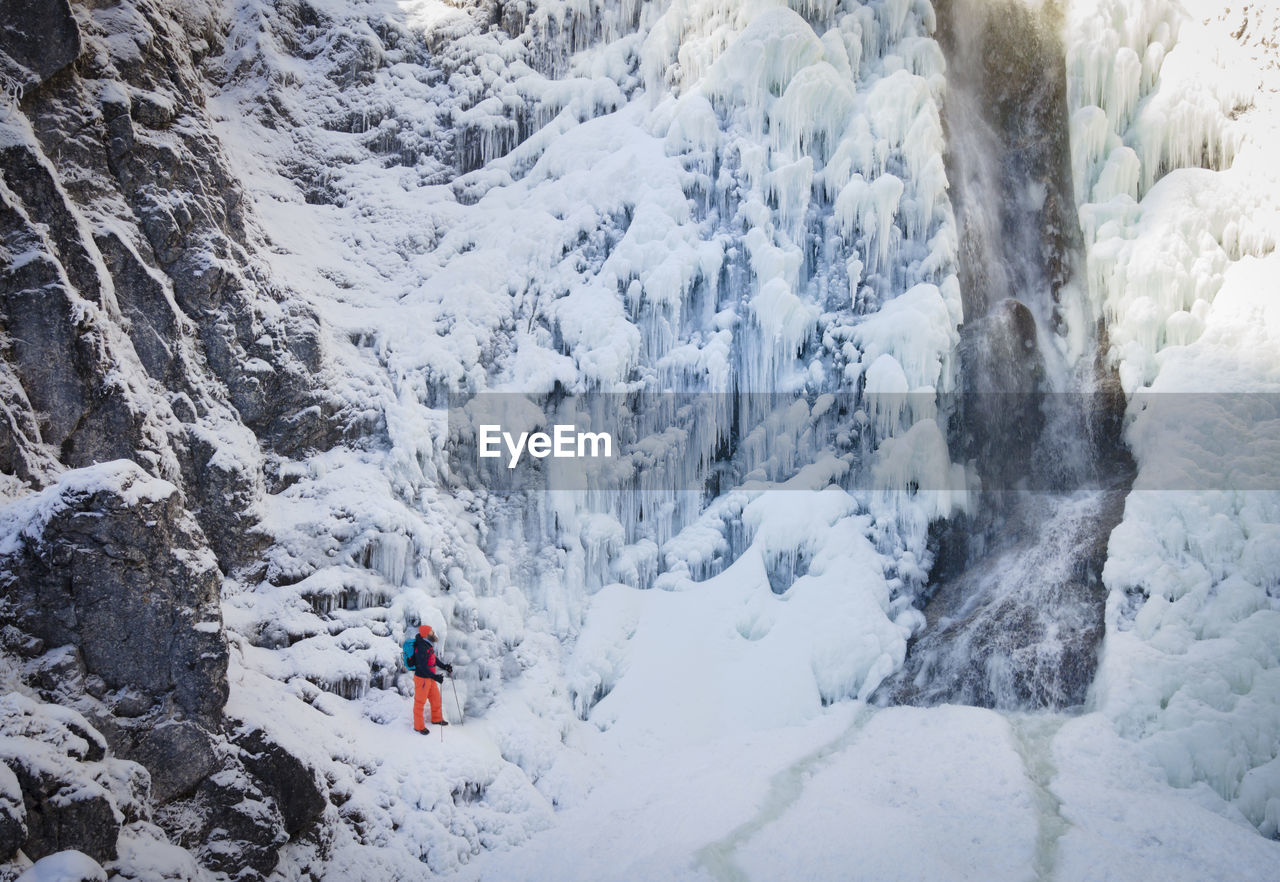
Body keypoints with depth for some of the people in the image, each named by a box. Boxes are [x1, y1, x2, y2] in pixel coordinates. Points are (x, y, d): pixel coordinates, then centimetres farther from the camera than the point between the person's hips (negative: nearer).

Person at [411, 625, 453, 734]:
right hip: (422, 678, -9)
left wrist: (444, 666, 17)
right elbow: (423, 666, -31)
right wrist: (435, 677, -36)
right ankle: (418, 726, 19)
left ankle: (437, 719, 41)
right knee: (420, 702, 5)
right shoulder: (421, 648, -27)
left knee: (436, 698, 21)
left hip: (430, 677, 9)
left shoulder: (428, 645, 4)